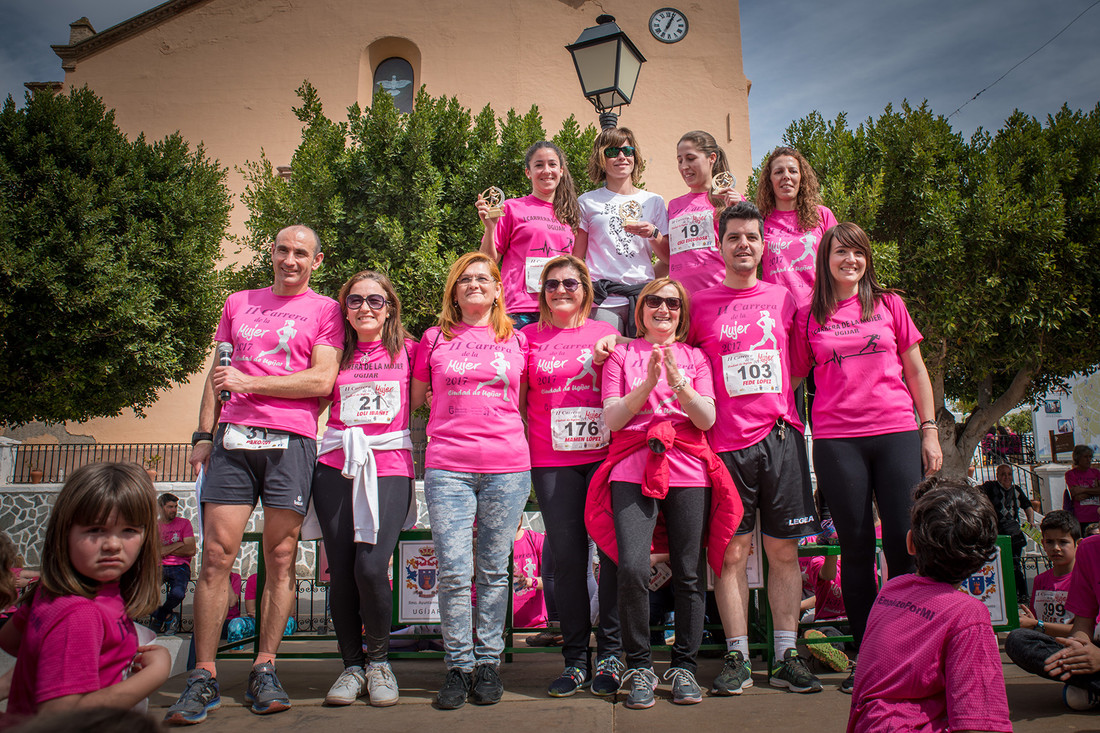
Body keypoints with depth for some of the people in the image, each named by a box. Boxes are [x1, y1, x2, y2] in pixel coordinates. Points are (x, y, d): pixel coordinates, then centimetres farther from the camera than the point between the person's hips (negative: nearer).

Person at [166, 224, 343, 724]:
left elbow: (322, 380, -4)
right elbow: (218, 374, 21)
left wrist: (250, 382, -6)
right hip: (233, 438, 3)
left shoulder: (324, 309, 8)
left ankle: (264, 672, 10)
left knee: (280, 558, 0)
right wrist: (204, 434, 12)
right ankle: (203, 678, 5)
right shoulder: (238, 303, 21)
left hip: (291, 441, -2)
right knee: (216, 555, -3)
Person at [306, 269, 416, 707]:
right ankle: (352, 665, 18)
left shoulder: (407, 350, 8)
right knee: (340, 569, 0)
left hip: (389, 466, -2)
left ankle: (379, 659, 10)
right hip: (335, 465, 3)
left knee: (371, 565, -15)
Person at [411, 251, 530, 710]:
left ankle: (488, 663, 18)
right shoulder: (434, 339, 12)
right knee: (453, 572, -3)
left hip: (507, 466, 0)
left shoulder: (517, 340, 12)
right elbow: (412, 399, 20)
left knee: (494, 570, 5)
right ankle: (458, 666, 11)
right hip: (447, 469, 0)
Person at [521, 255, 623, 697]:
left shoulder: (605, 333, 10)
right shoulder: (528, 337, 11)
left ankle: (610, 653, 10)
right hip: (552, 462, 1)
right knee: (567, 557, 2)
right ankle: (575, 659, 14)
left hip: (605, 456, 0)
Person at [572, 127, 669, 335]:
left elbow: (669, 260, 12)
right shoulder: (587, 202, 9)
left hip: (645, 295, 2)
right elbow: (576, 259, 10)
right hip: (603, 301, -2)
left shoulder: (653, 201, 14)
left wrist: (653, 234, -6)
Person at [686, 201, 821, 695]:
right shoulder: (700, 305, 7)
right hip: (726, 442, -1)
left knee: (783, 549, 5)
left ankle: (787, 657, 13)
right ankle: (737, 659, 10)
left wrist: (781, 408, 9)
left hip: (780, 437, 2)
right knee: (732, 552, 1)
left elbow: (799, 360, 19)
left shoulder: (783, 298, 11)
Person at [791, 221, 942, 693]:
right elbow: (795, 374, 14)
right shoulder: (808, 317, 8)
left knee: (905, 543, -3)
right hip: (836, 441, 0)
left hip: (896, 433, 1)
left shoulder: (889, 305, 10)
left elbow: (916, 371, 12)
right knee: (856, 547, 4)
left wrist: (929, 430, 7)